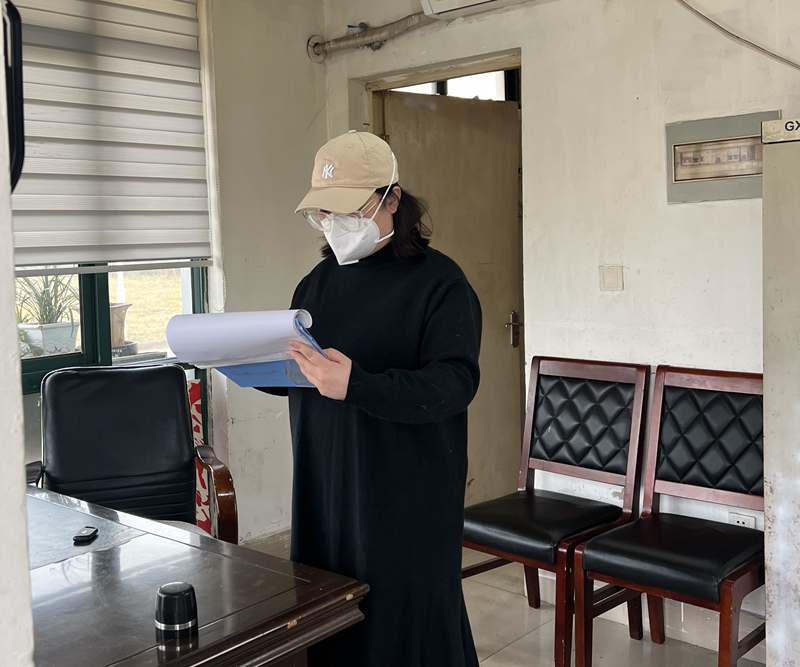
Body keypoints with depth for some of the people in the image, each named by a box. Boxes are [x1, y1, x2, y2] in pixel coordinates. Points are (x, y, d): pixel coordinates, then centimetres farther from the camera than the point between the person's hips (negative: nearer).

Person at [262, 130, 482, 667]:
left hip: (407, 496, -5)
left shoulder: (439, 281, -8)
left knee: (408, 621, 4)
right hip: (323, 486, 6)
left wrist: (356, 386, -32)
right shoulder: (319, 281, 12)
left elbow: (455, 382, -19)